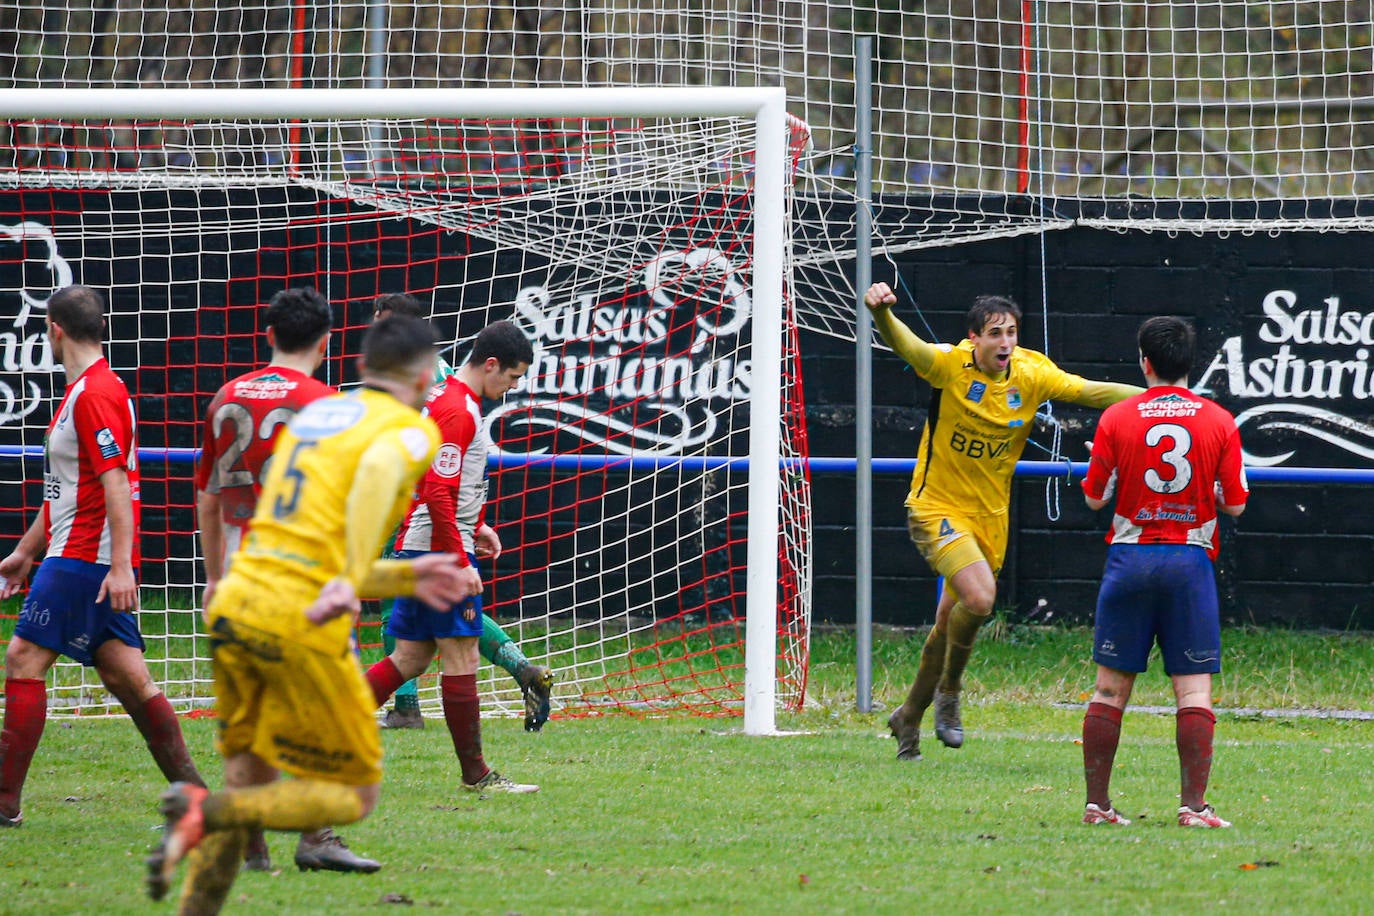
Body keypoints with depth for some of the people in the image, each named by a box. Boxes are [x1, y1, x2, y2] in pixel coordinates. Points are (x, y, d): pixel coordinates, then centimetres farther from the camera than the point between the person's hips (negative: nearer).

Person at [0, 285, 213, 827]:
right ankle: (191, 789, 6)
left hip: (84, 560, -10)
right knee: (125, 675, 7)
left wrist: (121, 565, -26)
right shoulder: (84, 391, 18)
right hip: (72, 554, 10)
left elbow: (117, 483, -21)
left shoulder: (95, 394, -14)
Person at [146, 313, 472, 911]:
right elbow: (378, 470, -24)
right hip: (302, 623, -7)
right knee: (353, 797, 6)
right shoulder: (411, 429, 2)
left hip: (235, 606, 7)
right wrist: (348, 582, -26)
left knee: (247, 779, 18)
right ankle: (205, 811, -16)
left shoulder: (308, 417, 23)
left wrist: (406, 578, 32)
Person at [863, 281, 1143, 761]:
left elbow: (1093, 391, 0)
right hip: (938, 508, -5)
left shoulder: (1032, 375, -5)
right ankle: (949, 691, -2)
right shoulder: (950, 365, -17)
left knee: (949, 627, 12)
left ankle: (908, 717, 34)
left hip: (990, 518, 5)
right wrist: (881, 311, -56)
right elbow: (906, 345, -34)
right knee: (980, 596, -27)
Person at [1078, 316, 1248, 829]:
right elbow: (1235, 504, 1)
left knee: (1111, 687, 7)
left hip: (1131, 556, 1)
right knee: (1195, 689, -1)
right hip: (1191, 559, -1)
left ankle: (1096, 803, 8)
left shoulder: (1116, 419, -2)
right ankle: (1193, 805, -10)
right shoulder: (1219, 422, -1)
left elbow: (1095, 497, 2)